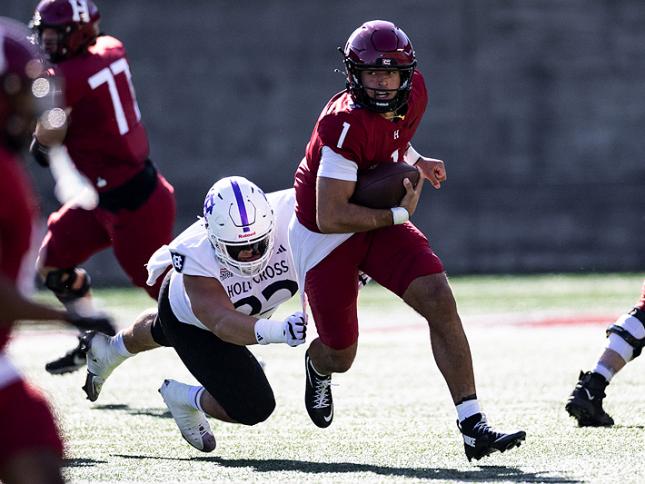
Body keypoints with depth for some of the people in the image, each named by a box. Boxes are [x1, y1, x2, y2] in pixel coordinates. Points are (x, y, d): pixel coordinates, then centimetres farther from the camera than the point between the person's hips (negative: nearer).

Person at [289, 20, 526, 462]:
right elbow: (330, 217, -30)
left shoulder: (413, 95, -9)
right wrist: (398, 214, -22)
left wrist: (415, 161, 8)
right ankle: (318, 366, 50)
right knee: (340, 356, 8)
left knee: (440, 303, -17)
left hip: (380, 222, 5)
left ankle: (473, 425, -17)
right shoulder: (346, 125, -32)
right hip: (325, 237, -5)